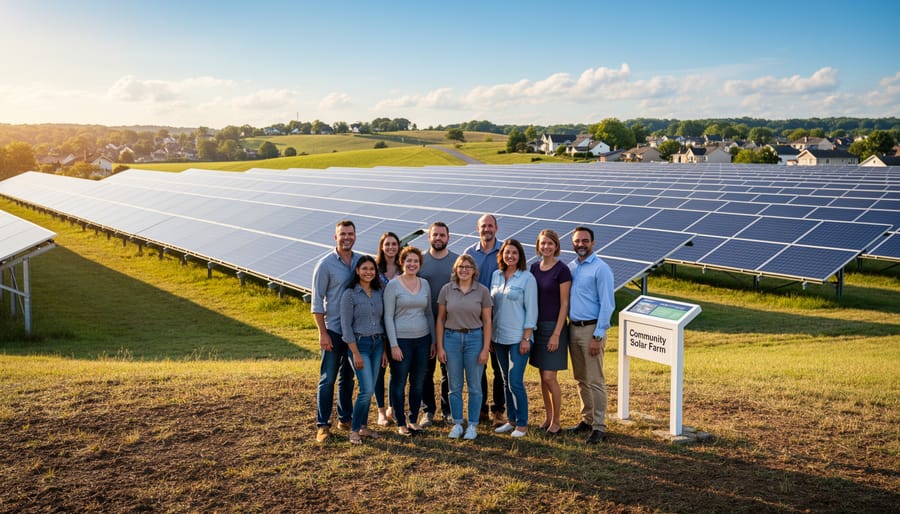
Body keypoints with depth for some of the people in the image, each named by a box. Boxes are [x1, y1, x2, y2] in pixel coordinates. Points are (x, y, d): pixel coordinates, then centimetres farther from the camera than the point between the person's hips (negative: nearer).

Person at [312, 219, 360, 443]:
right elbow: (317, 301, -8)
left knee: (347, 377, 15)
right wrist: (322, 333, -13)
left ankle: (346, 418, 26)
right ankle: (322, 425, 4)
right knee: (328, 378, -2)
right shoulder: (325, 264, -7)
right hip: (333, 330, -4)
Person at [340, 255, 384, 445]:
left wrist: (384, 349, 10)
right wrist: (356, 353, -14)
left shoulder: (379, 293, 9)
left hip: (377, 344, 5)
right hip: (360, 343, -5)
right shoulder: (350, 294, -7)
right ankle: (354, 430, 3)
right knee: (366, 390, -11)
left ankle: (363, 427, 22)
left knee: (369, 390, 9)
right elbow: (346, 326, -10)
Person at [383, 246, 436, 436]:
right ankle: (401, 423, 16)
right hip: (401, 340, -4)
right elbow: (388, 316, -8)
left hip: (422, 339, 5)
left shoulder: (424, 283, 8)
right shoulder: (393, 285, -6)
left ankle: (413, 419, 25)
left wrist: (433, 341, 11)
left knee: (418, 383, 11)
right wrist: (394, 345, -13)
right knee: (399, 383, 4)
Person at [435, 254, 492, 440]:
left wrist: (485, 349, -6)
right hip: (452, 338, 1)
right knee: (454, 386, 8)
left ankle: (472, 425, 17)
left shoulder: (482, 291, -2)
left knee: (474, 386, 5)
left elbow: (487, 321, -1)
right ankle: (457, 424, 20)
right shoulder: (446, 290, 1)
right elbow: (440, 319, 3)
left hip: (474, 338, -1)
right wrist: (440, 346, -1)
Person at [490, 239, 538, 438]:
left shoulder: (527, 278, -7)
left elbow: (531, 310, -9)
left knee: (515, 382, -7)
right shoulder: (496, 275, 8)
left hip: (518, 338, -5)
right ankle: (511, 420, 23)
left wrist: (526, 339, -13)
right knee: (506, 381, 12)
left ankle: (522, 424, 7)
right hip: (499, 337, 6)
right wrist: (489, 334, 10)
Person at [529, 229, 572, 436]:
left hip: (554, 327, -6)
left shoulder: (562, 270, -10)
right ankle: (548, 417, 23)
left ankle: (556, 422, 9)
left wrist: (556, 334, -15)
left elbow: (564, 304, -11)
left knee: (549, 378, -5)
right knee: (543, 376, 11)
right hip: (537, 326, 6)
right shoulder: (534, 268, 8)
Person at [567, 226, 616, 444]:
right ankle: (587, 419, 25)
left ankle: (599, 427, 1)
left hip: (591, 329, -7)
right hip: (573, 328, 7)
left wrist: (598, 336, -16)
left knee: (595, 381, -5)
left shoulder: (601, 269, -9)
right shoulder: (570, 267, 11)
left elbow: (607, 304, -12)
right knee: (581, 379, 14)